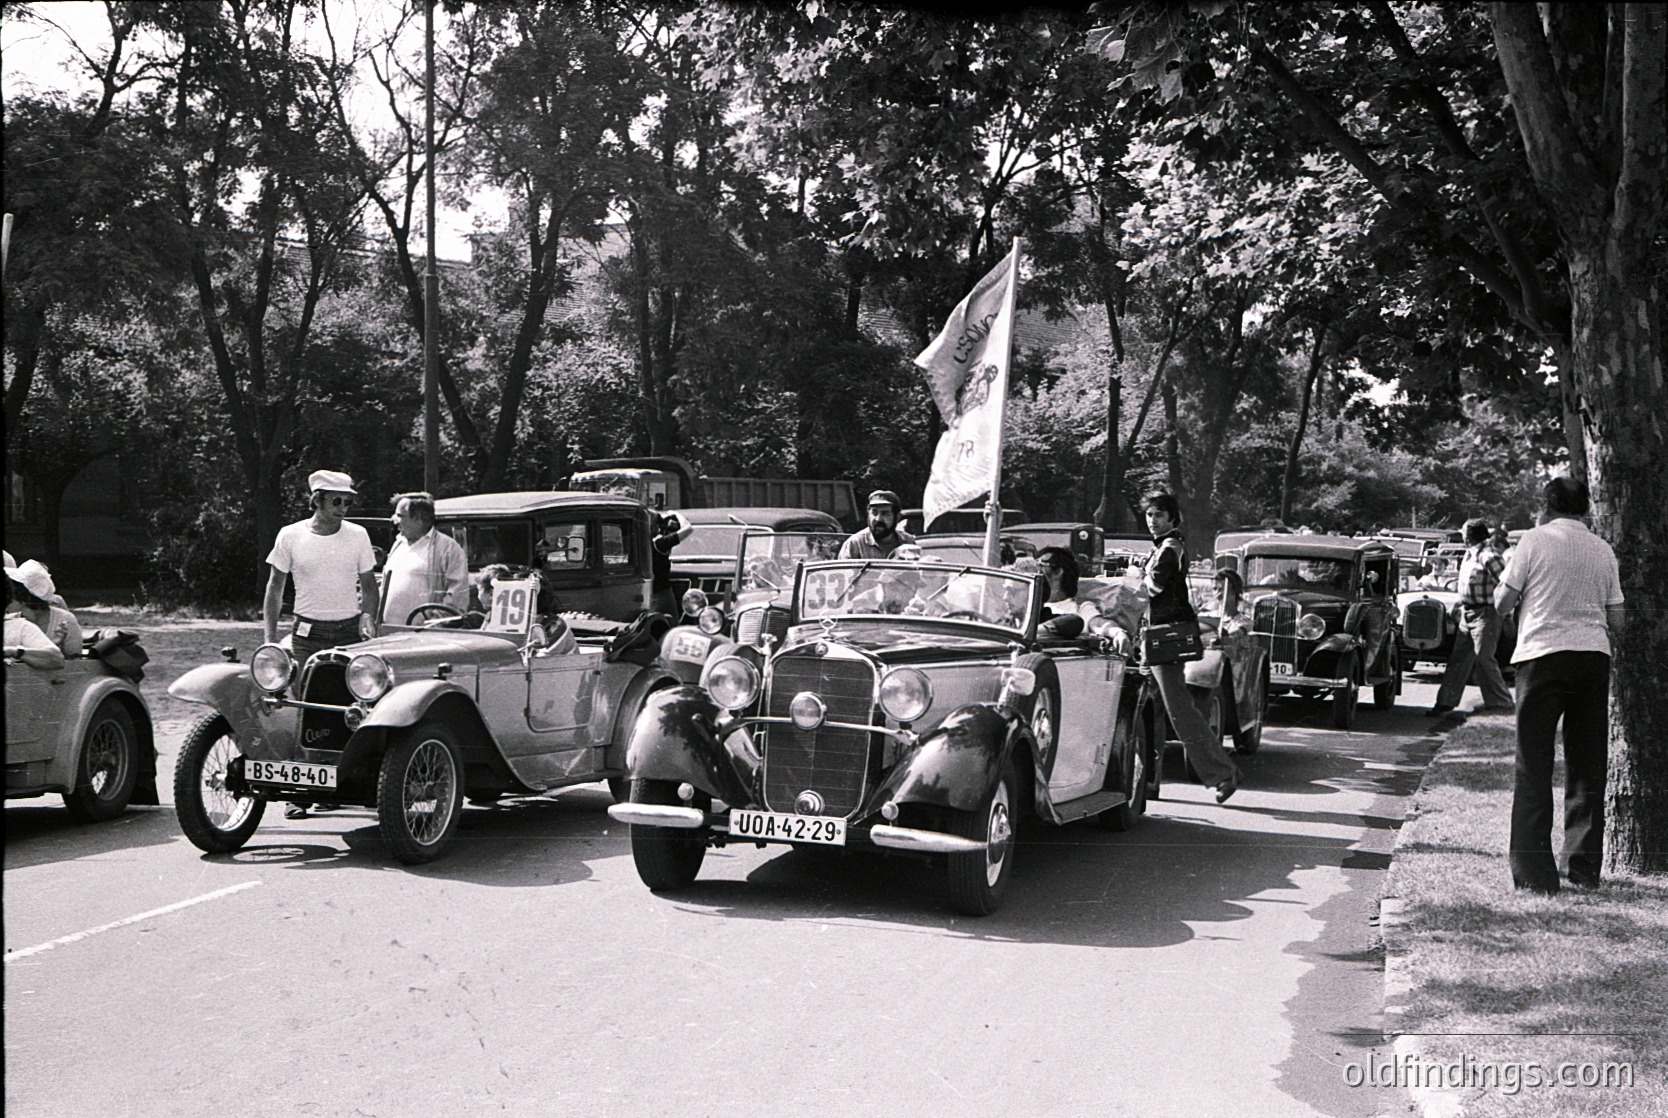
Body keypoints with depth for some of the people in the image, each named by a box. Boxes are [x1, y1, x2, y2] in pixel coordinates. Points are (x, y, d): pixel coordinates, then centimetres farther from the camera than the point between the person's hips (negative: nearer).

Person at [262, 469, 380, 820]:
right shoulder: (290, 536, 1)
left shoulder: (358, 535, 4)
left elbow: (368, 585, 14)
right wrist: (270, 637, 2)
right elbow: (275, 587, 8)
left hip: (349, 631, 1)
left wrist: (367, 616, -1)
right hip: (307, 633, -1)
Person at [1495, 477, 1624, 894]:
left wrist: (1504, 585, 20)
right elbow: (1616, 619, 11)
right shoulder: (1602, 550, 10)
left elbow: (1502, 602, -1)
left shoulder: (1536, 539, -1)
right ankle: (1584, 867, 16)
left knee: (1534, 766, 0)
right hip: (1594, 656, 4)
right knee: (1587, 764, 11)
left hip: (1543, 654, -3)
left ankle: (1534, 871, -3)